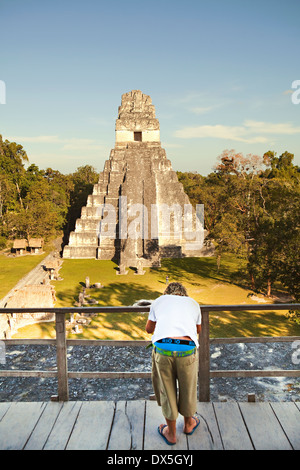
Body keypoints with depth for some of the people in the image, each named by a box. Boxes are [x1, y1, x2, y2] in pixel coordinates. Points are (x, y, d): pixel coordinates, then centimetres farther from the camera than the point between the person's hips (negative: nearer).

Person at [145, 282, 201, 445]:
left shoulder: (159, 301, 19)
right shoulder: (193, 303, 21)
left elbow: (149, 329, 29)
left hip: (162, 347, 0)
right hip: (187, 349, 1)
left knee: (167, 391, 19)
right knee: (188, 388, 25)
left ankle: (171, 433, 38)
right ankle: (189, 424, 49)